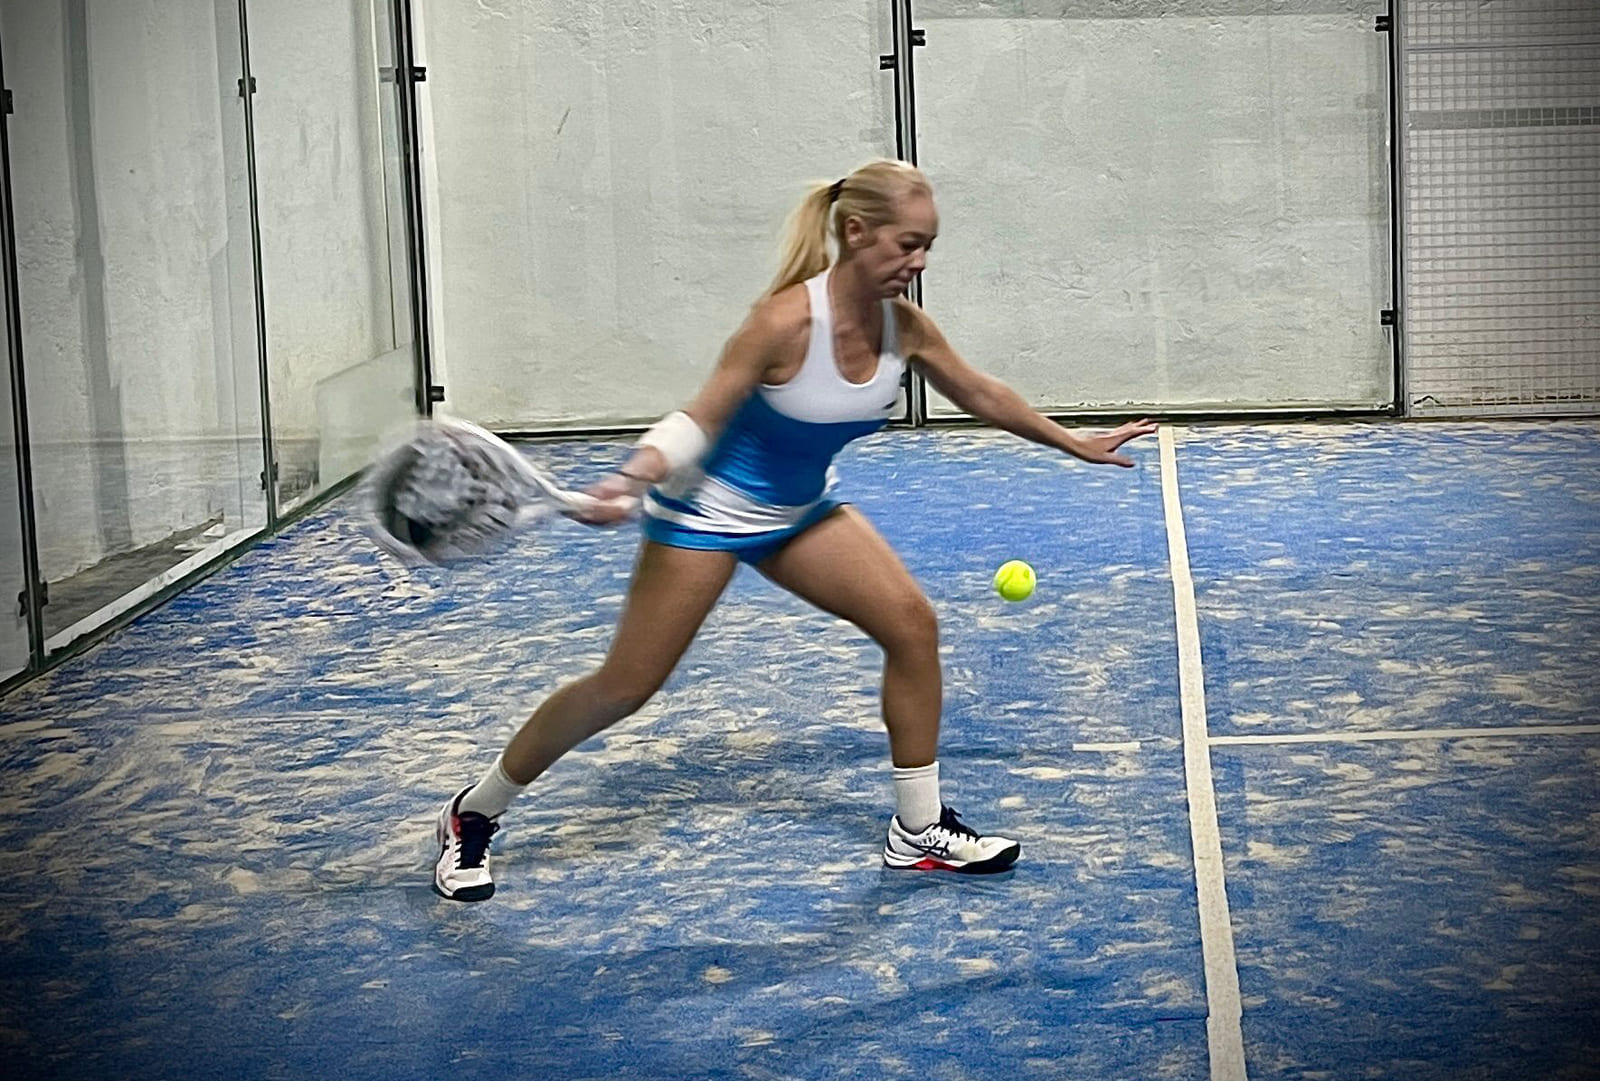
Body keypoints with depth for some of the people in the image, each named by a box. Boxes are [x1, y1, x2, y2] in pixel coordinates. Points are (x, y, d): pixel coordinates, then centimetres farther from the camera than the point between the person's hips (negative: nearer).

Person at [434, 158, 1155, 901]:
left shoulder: (903, 325, -10)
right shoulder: (787, 321, -30)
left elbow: (981, 395, 7)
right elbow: (700, 419, -25)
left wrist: (1076, 444, 14)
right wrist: (630, 479, -41)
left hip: (802, 510, 7)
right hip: (710, 507, -7)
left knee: (912, 625, -6)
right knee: (622, 689, -4)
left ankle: (917, 832, 8)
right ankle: (472, 814, 14)